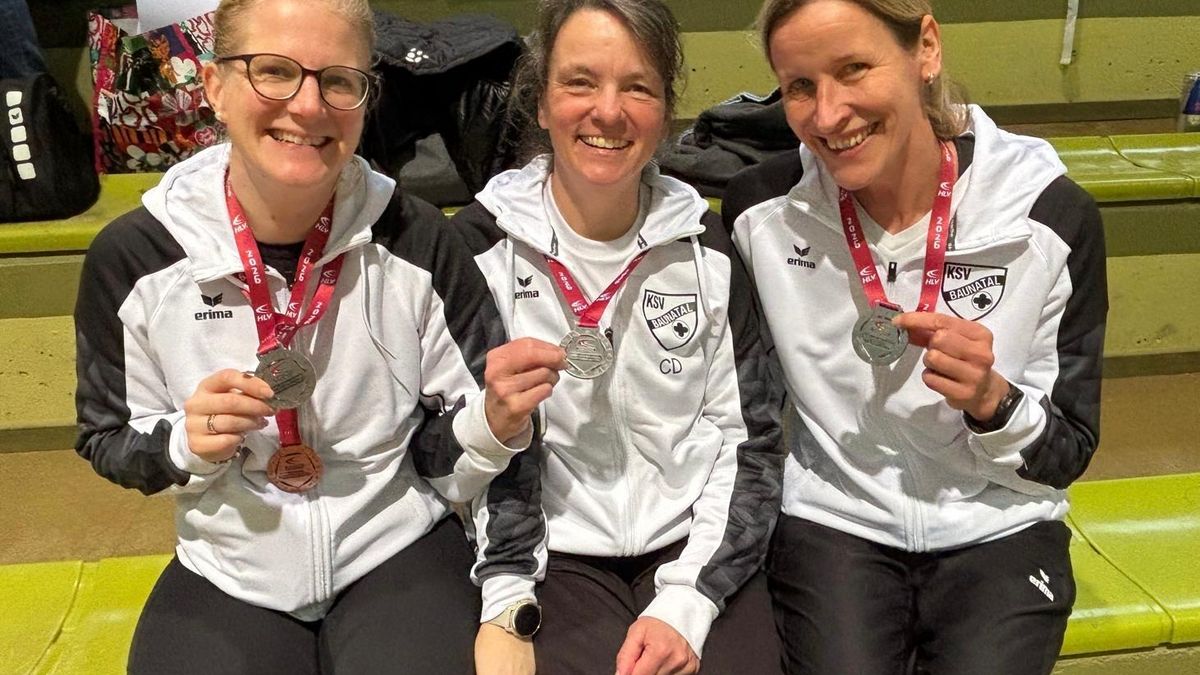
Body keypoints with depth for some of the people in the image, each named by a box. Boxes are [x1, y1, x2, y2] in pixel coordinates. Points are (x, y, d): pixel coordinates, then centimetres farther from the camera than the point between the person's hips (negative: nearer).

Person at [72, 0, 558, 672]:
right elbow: (111, 443, 3)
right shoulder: (131, 258, -11)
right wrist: (189, 444, -17)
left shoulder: (420, 241, -14)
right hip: (227, 575, 1)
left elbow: (444, 457, -5)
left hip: (399, 554, 0)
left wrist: (494, 422, -26)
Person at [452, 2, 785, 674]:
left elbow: (749, 438, 2)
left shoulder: (706, 243, 2)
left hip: (696, 547, 2)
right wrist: (504, 609, -13)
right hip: (550, 556, -1)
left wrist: (687, 605, -8)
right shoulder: (478, 245, -3)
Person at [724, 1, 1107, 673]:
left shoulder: (1052, 216, -12)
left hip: (999, 531, 1)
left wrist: (993, 402, -22)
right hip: (833, 523, 0)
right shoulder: (763, 208, -10)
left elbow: (1067, 454, -3)